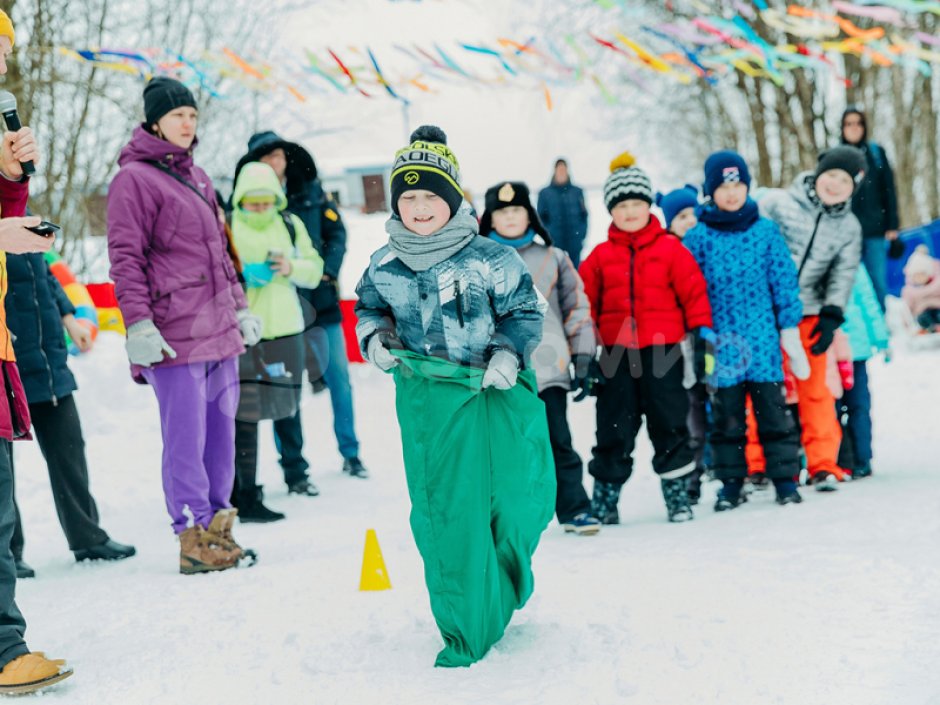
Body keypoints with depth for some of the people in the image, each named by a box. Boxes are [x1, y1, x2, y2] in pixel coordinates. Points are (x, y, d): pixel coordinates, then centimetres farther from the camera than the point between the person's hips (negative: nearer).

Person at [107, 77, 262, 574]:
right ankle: (194, 538, 2)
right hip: (174, 336, -8)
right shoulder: (134, 179, -5)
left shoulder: (197, 177, 20)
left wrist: (240, 307, 23)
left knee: (221, 433, 10)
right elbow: (125, 258, -10)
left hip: (218, 330, 8)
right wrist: (138, 324, -17)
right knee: (186, 438, -4)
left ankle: (217, 529, 19)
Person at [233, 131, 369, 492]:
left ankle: (350, 453, 24)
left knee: (339, 378, 9)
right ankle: (294, 469, 7)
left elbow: (336, 231, 6)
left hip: (321, 299, 3)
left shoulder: (310, 191, 6)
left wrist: (328, 268, -8)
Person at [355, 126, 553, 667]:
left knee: (517, 502, 2)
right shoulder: (384, 267, 3)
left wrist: (508, 353, -13)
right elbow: (370, 307, 22)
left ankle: (507, 588, 36)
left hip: (498, 396, -1)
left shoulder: (490, 259, -6)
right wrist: (374, 336, 2)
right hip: (429, 403, 1)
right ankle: (465, 632, 9)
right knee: (444, 516, -3)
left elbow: (525, 312, 3)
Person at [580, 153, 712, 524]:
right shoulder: (601, 256, 5)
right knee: (614, 428, 7)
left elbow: (693, 291, 2)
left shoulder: (670, 249, 0)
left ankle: (677, 492, 16)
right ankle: (605, 495, 16)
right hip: (616, 354, 2)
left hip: (662, 351, -1)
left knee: (669, 423, 4)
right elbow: (585, 301, 9)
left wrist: (702, 334, -2)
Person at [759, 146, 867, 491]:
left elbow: (843, 276, 7)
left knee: (815, 391, 3)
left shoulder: (849, 227, 8)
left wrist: (831, 316, -4)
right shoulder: (778, 203, -2)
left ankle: (824, 465, 8)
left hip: (809, 316, 2)